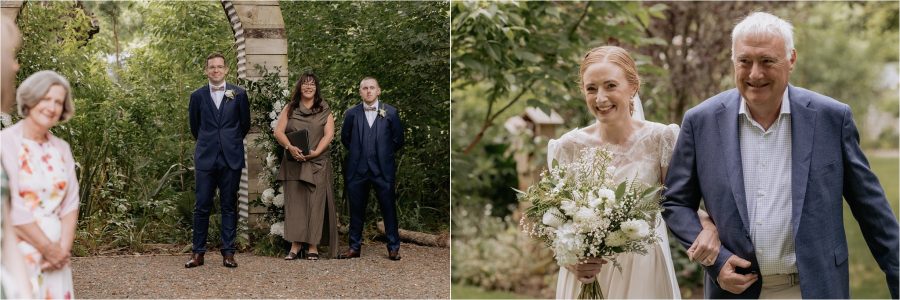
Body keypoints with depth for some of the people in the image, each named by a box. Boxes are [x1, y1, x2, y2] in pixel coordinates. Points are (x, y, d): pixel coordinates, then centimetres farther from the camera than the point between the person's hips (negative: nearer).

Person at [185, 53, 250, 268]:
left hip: (231, 158, 0)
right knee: (201, 206, 0)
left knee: (229, 206, 3)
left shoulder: (239, 94, 4)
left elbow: (245, 124, 14)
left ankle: (228, 253, 7)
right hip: (205, 159, 0)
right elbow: (194, 126, 18)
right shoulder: (198, 96, 6)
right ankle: (198, 253, 6)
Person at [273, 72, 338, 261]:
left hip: (317, 164, -1)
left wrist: (316, 152, -17)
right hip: (293, 164, 1)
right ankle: (295, 245, -2)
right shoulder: (289, 109, 12)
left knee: (315, 203, -5)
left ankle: (313, 247, -4)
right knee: (294, 202, -3)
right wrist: (290, 147, -15)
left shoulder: (324, 111, 9)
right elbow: (278, 132, 3)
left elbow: (329, 134, -1)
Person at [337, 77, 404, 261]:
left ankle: (393, 248, 10)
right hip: (357, 169, 2)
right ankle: (354, 247, 16)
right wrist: (357, 153, 13)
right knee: (356, 210, 7)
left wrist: (384, 154, 10)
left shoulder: (390, 112, 1)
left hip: (383, 169, -2)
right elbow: (345, 138, 16)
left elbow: (398, 140, 7)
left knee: (389, 209, 1)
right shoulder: (351, 113, 5)